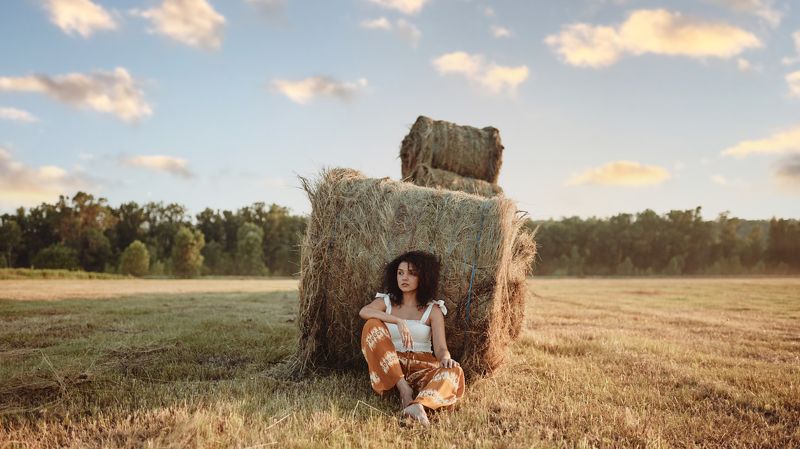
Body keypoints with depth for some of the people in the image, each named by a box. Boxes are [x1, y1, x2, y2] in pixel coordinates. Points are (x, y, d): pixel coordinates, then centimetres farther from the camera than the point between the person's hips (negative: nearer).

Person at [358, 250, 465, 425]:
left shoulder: (433, 309, 6)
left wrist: (445, 358, -32)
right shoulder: (386, 301, 8)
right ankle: (404, 389, -29)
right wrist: (398, 321, -29)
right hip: (390, 367, 1)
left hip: (422, 366, 0)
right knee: (372, 326, -23)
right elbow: (364, 311, -16)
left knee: (454, 370, -29)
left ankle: (418, 404, -55)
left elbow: (440, 348, -6)